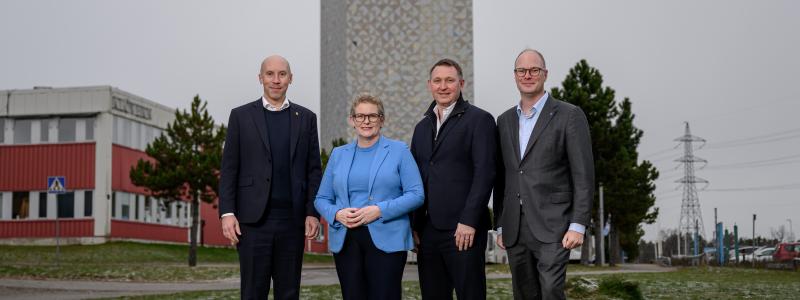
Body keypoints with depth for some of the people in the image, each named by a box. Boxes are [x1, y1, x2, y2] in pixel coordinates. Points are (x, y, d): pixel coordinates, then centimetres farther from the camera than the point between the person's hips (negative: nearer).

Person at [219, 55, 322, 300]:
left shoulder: (306, 118, 10)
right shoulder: (241, 116, 6)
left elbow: (314, 170, 9)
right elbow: (229, 169, 3)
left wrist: (313, 213, 0)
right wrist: (227, 213, -6)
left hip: (292, 218, 2)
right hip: (254, 218, -2)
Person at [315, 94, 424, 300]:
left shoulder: (399, 151, 4)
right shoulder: (338, 154, 14)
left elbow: (416, 195, -3)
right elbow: (322, 199, 14)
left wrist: (380, 210, -15)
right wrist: (337, 213, -8)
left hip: (386, 241, -3)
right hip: (345, 241, 3)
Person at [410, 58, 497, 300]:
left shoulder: (479, 119, -1)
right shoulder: (422, 126, 18)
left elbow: (484, 173, -9)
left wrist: (468, 222, -16)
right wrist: (414, 225, 8)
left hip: (463, 230, -6)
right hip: (428, 231, 6)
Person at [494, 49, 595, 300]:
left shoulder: (569, 116, -2)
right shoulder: (505, 121, 14)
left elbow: (583, 175, -6)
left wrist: (578, 226, -13)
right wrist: (500, 226, 14)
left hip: (553, 227, -5)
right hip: (515, 230, 5)